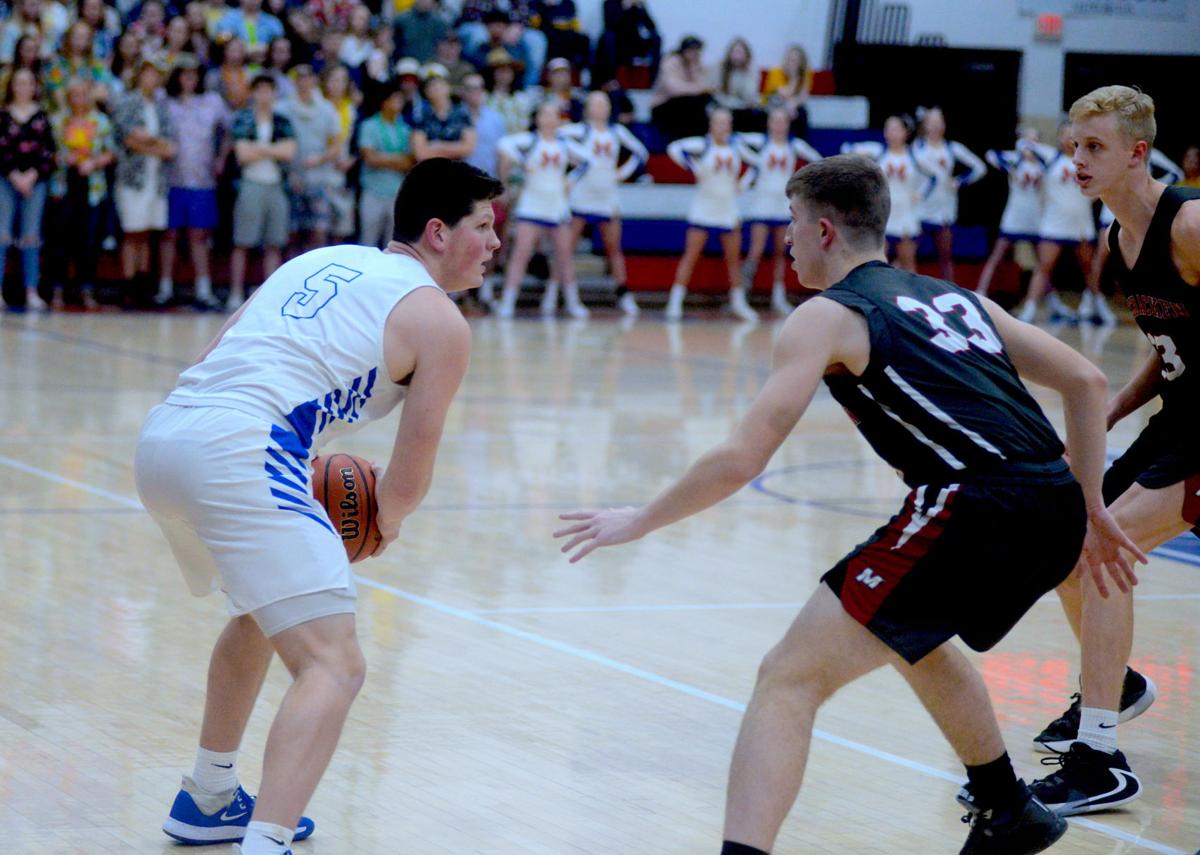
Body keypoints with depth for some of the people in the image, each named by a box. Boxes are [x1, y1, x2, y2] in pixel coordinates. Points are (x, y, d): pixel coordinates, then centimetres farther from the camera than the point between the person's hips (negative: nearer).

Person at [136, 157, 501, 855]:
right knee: (333, 666, -12)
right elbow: (408, 481, 6)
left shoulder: (323, 260, 26)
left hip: (162, 433, 9)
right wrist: (384, 522, 29)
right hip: (235, 452, -9)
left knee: (264, 610, 33)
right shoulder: (438, 320, 5)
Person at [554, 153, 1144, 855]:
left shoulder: (827, 317, 4)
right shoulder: (951, 295, 25)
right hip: (1055, 510, 8)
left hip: (976, 508, -8)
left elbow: (741, 461, -2)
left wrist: (639, 521, 10)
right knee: (912, 638, 36)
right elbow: (1086, 382, 23)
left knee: (791, 678, -5)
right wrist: (1091, 510, 28)